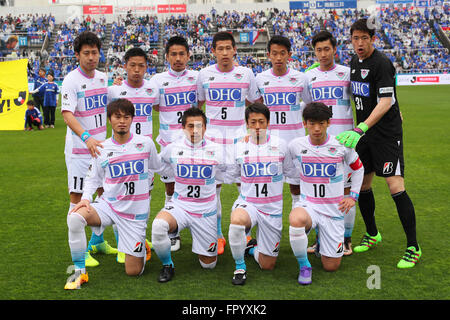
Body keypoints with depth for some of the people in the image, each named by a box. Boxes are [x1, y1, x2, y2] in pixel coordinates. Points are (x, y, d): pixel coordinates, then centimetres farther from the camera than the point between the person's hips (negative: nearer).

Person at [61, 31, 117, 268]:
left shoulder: (103, 77, 8)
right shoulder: (71, 80, -13)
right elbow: (67, 114, -25)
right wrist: (86, 137, -38)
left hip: (100, 146, 7)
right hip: (78, 148, -7)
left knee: (104, 192, 13)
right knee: (77, 196, -2)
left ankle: (97, 241, 29)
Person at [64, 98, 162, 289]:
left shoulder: (146, 143, -1)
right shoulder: (102, 149, 2)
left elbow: (158, 168, 15)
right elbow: (92, 179, 8)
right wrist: (86, 198, -9)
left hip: (135, 212, -1)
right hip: (108, 205, 1)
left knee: (133, 271, -1)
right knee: (74, 217, -31)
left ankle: (141, 247, 35)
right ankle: (79, 272, -14)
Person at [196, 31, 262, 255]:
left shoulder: (246, 74, 4)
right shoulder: (204, 75, 4)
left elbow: (257, 102, 14)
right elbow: (196, 104, 15)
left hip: (239, 135, 0)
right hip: (212, 136, 0)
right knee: (212, 186, 0)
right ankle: (217, 236, 13)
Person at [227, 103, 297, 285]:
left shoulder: (280, 145, -1)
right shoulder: (239, 147, 0)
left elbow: (293, 174, 10)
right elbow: (229, 176, 12)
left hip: (272, 208, 1)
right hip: (247, 203, -1)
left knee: (267, 266, 4)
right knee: (237, 220, -40)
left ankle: (252, 248, 41)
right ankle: (240, 266, -14)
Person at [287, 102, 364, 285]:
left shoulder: (342, 145, -6)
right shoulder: (295, 146, -4)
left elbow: (358, 168, 12)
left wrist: (353, 196, 7)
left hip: (334, 209, 1)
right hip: (307, 205, 0)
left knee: (331, 267, 1)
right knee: (296, 220, -40)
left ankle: (322, 238, 35)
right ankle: (304, 266, -15)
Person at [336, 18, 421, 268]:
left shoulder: (381, 64, -15)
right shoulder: (354, 61, 10)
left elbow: (386, 101, -24)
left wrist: (361, 128, -34)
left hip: (387, 134, -8)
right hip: (363, 133, 8)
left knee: (395, 187, -12)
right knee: (362, 184, 11)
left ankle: (413, 248, -2)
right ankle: (372, 234, 31)